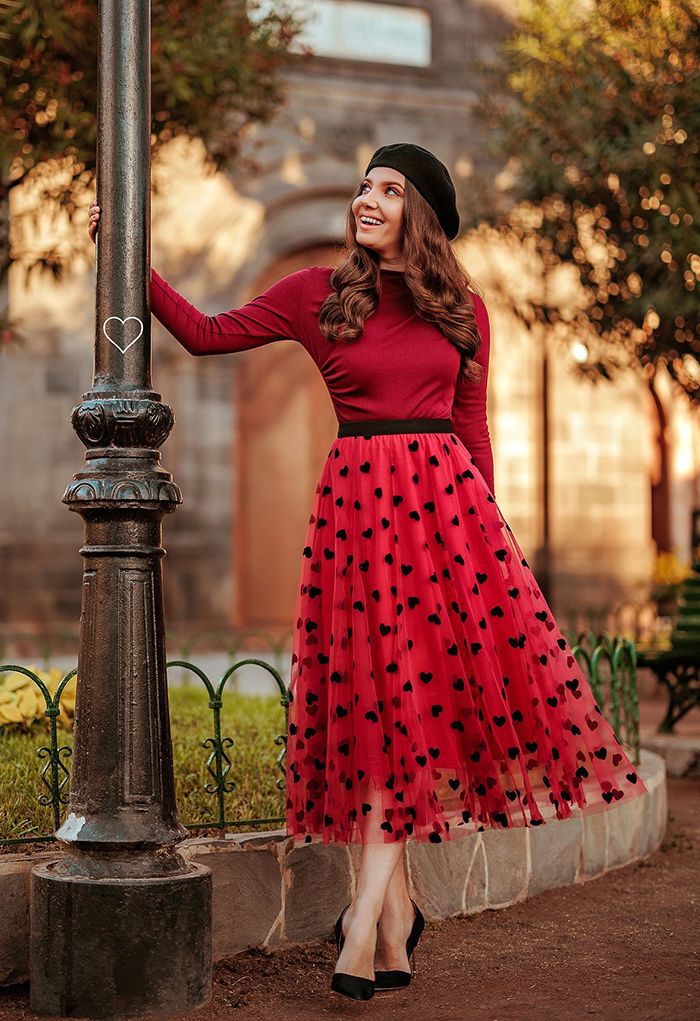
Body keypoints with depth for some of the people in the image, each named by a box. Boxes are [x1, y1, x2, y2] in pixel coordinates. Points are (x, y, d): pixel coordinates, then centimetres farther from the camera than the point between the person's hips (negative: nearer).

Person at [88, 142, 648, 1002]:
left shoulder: (463, 308, 10)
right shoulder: (316, 293, 6)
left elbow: (471, 426, 14)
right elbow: (207, 334, 9)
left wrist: (485, 522, 12)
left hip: (446, 500, 1)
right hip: (359, 503, -1)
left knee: (420, 690, -7)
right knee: (383, 694, -1)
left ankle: (369, 909, -2)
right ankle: (395, 908, 11)